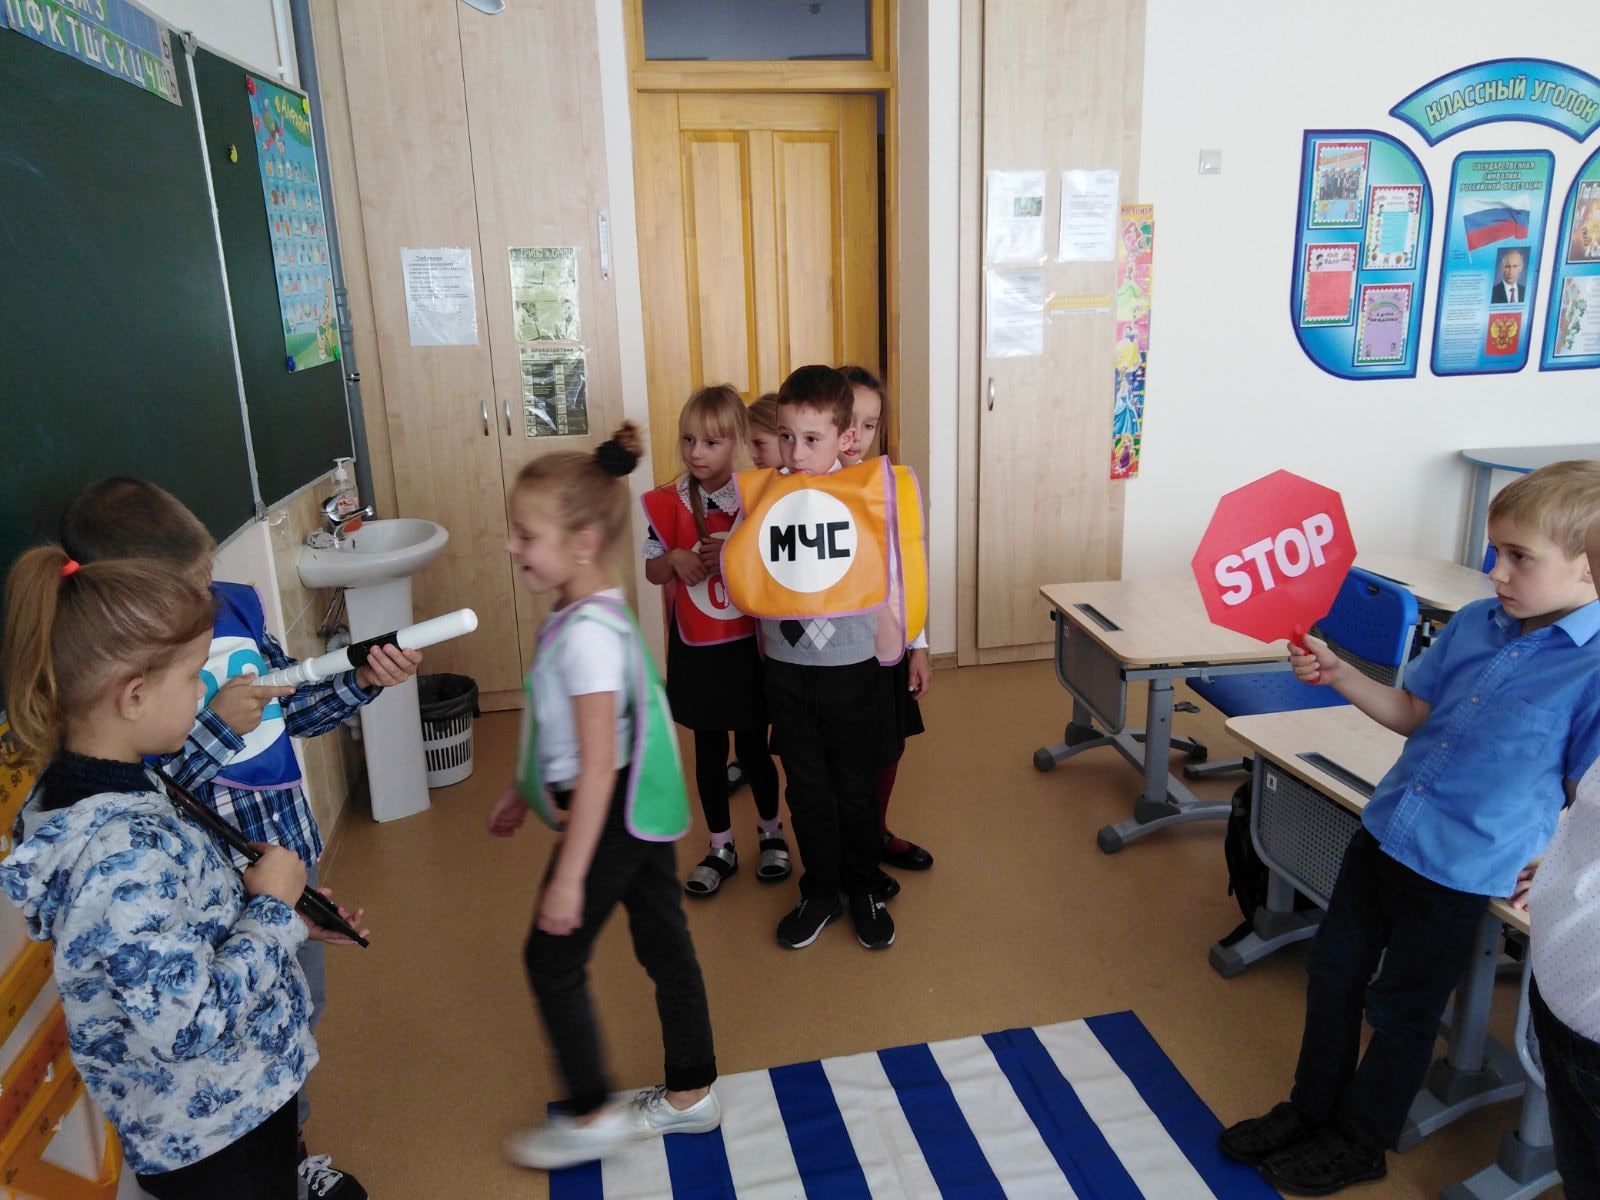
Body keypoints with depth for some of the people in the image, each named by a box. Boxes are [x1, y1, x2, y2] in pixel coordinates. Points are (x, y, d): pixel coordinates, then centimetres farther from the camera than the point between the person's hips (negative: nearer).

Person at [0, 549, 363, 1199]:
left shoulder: (76, 799, -4)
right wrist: (273, 907, -21)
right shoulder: (124, 851, -34)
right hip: (216, 1134, -8)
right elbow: (192, 1023, -32)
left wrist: (280, 918, 2)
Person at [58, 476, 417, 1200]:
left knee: (304, 1007, 25)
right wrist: (214, 729, -32)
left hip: (291, 846, 6)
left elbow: (291, 709, 6)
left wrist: (363, 681, -8)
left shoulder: (233, 604, -6)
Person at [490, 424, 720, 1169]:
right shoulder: (589, 613, 5)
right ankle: (690, 1094, 35)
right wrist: (523, 792, 25)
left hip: (611, 819, -9)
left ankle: (593, 1115, 24)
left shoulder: (587, 633, -25)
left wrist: (568, 876, -21)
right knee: (664, 946, 18)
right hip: (640, 813, 9)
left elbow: (598, 766, -26)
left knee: (552, 960, 8)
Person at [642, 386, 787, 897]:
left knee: (753, 746, 9)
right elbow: (653, 572, 5)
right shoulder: (669, 503, -3)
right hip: (695, 649, 2)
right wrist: (675, 559, -16)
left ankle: (771, 832, 34)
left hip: (749, 644, -2)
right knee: (708, 750, 12)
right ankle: (721, 847, 29)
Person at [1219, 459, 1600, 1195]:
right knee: (1333, 972, 18)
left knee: (1402, 1011, 13)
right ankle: (1312, 1109, 40)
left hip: (1459, 870, -6)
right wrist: (1337, 675, -3)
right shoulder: (1475, 624, 0)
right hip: (1384, 833, 6)